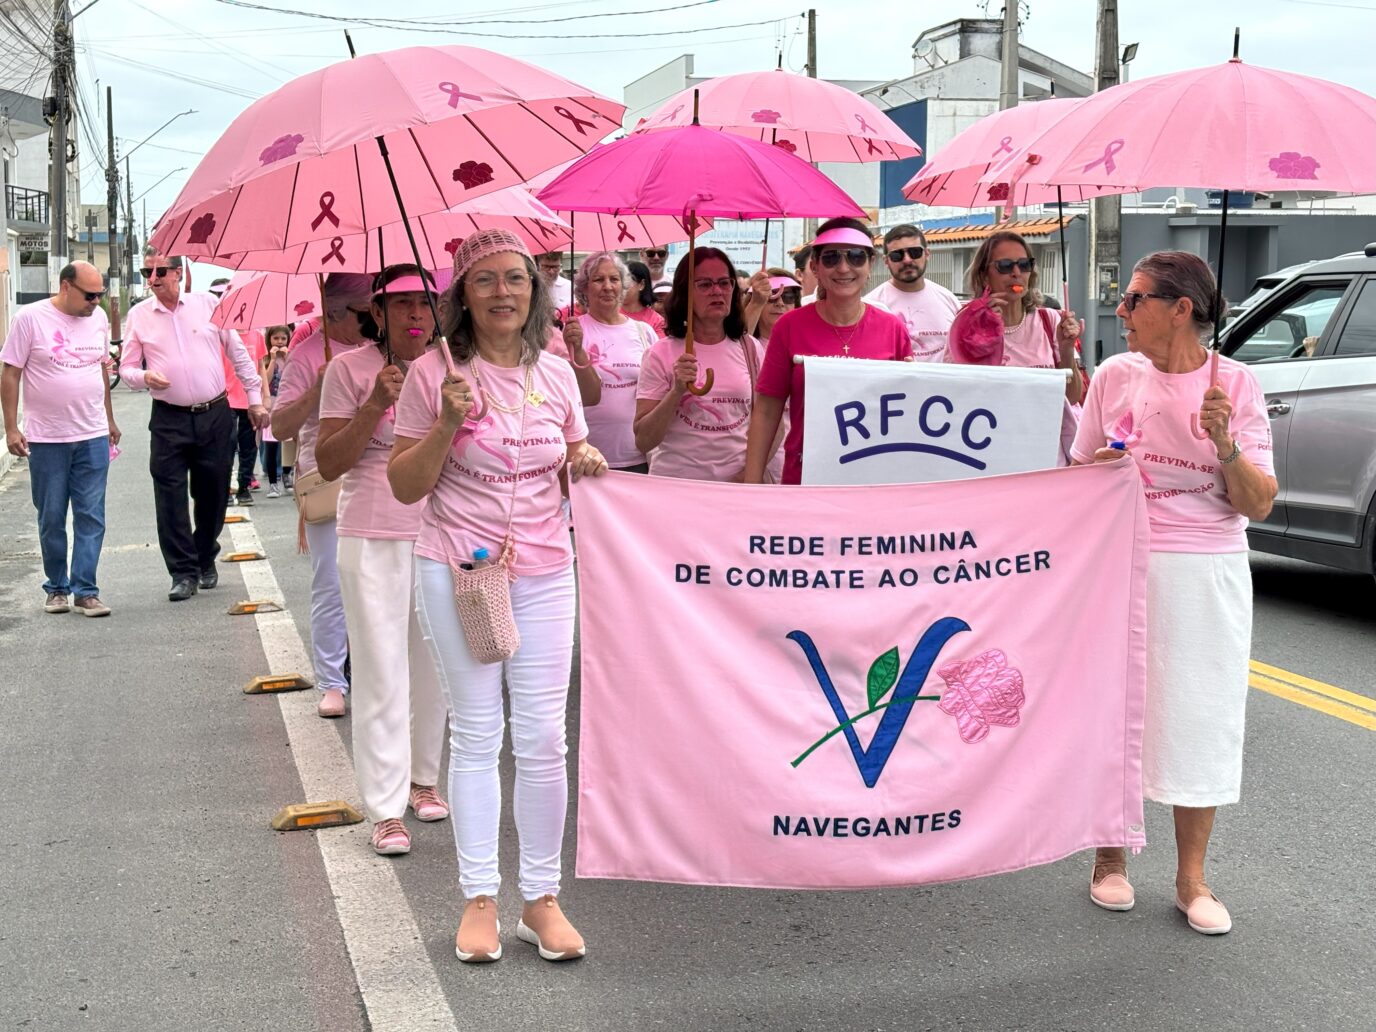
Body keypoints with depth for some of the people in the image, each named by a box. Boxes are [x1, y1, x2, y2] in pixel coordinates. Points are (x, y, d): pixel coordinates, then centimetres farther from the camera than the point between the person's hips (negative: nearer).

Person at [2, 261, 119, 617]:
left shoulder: (98, 319, 5)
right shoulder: (30, 318, -7)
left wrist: (109, 420, 20)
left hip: (93, 437, 3)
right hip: (46, 440, -3)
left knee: (91, 517, 0)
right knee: (51, 519, 7)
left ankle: (85, 591, 3)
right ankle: (57, 588, 21)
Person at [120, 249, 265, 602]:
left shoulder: (208, 304, 2)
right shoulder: (138, 316, 4)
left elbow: (238, 353, 8)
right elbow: (126, 368, 8)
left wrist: (255, 399, 6)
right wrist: (144, 377, -16)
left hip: (215, 415, 0)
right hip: (169, 419, 0)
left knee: (212, 493, 8)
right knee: (170, 497, -5)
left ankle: (206, 560, 27)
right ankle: (184, 572, 3)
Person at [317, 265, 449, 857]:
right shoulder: (351, 369, -2)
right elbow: (328, 465, -6)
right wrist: (374, 406, -17)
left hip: (441, 535, 4)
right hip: (373, 537, -3)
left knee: (432, 665, 11)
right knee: (381, 671, -3)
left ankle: (423, 778, 28)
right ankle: (386, 809, 2)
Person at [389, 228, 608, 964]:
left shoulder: (556, 374, 6)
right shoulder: (433, 373, -3)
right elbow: (404, 486, -2)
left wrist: (587, 461, -3)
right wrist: (447, 423, -16)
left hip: (543, 572, 2)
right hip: (455, 570, -2)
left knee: (542, 737, 3)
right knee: (476, 733, 4)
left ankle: (541, 897, 16)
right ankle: (479, 898, 17)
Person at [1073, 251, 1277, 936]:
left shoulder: (1235, 384, -3)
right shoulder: (1115, 376, 1)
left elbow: (1260, 505, -5)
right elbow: (1077, 473, 12)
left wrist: (1225, 444, -22)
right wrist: (1101, 471, -11)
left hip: (1209, 576, -1)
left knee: (1201, 719, 5)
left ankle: (1191, 877, 18)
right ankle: (1110, 859, 24)